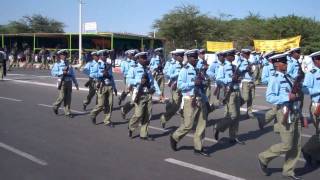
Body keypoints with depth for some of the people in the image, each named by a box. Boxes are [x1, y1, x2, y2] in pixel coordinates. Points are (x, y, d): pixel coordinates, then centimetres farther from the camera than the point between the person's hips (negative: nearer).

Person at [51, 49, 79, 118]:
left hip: (69, 82, 4)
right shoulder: (57, 64, 2)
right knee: (62, 97, -6)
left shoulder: (69, 64, 16)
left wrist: (76, 84, 14)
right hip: (62, 82, -4)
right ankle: (55, 106, 21)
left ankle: (67, 112, 12)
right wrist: (62, 72, -17)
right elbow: (53, 72, -9)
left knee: (68, 97, 4)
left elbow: (73, 75, 17)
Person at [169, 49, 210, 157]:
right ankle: (174, 138, 22)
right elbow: (180, 85, -15)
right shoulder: (185, 70, -6)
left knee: (201, 124, 6)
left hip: (201, 100, 7)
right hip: (191, 100, -7)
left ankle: (198, 148, 16)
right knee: (188, 125, -3)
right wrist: (193, 83, -21)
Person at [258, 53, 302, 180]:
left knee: (296, 145, 10)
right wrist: (287, 97, -22)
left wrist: (296, 95, 8)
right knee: (287, 145, -5)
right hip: (285, 112, -8)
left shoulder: (287, 77, 13)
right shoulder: (275, 79, -11)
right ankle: (264, 157, 18)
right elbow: (269, 97, -22)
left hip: (295, 112, 8)